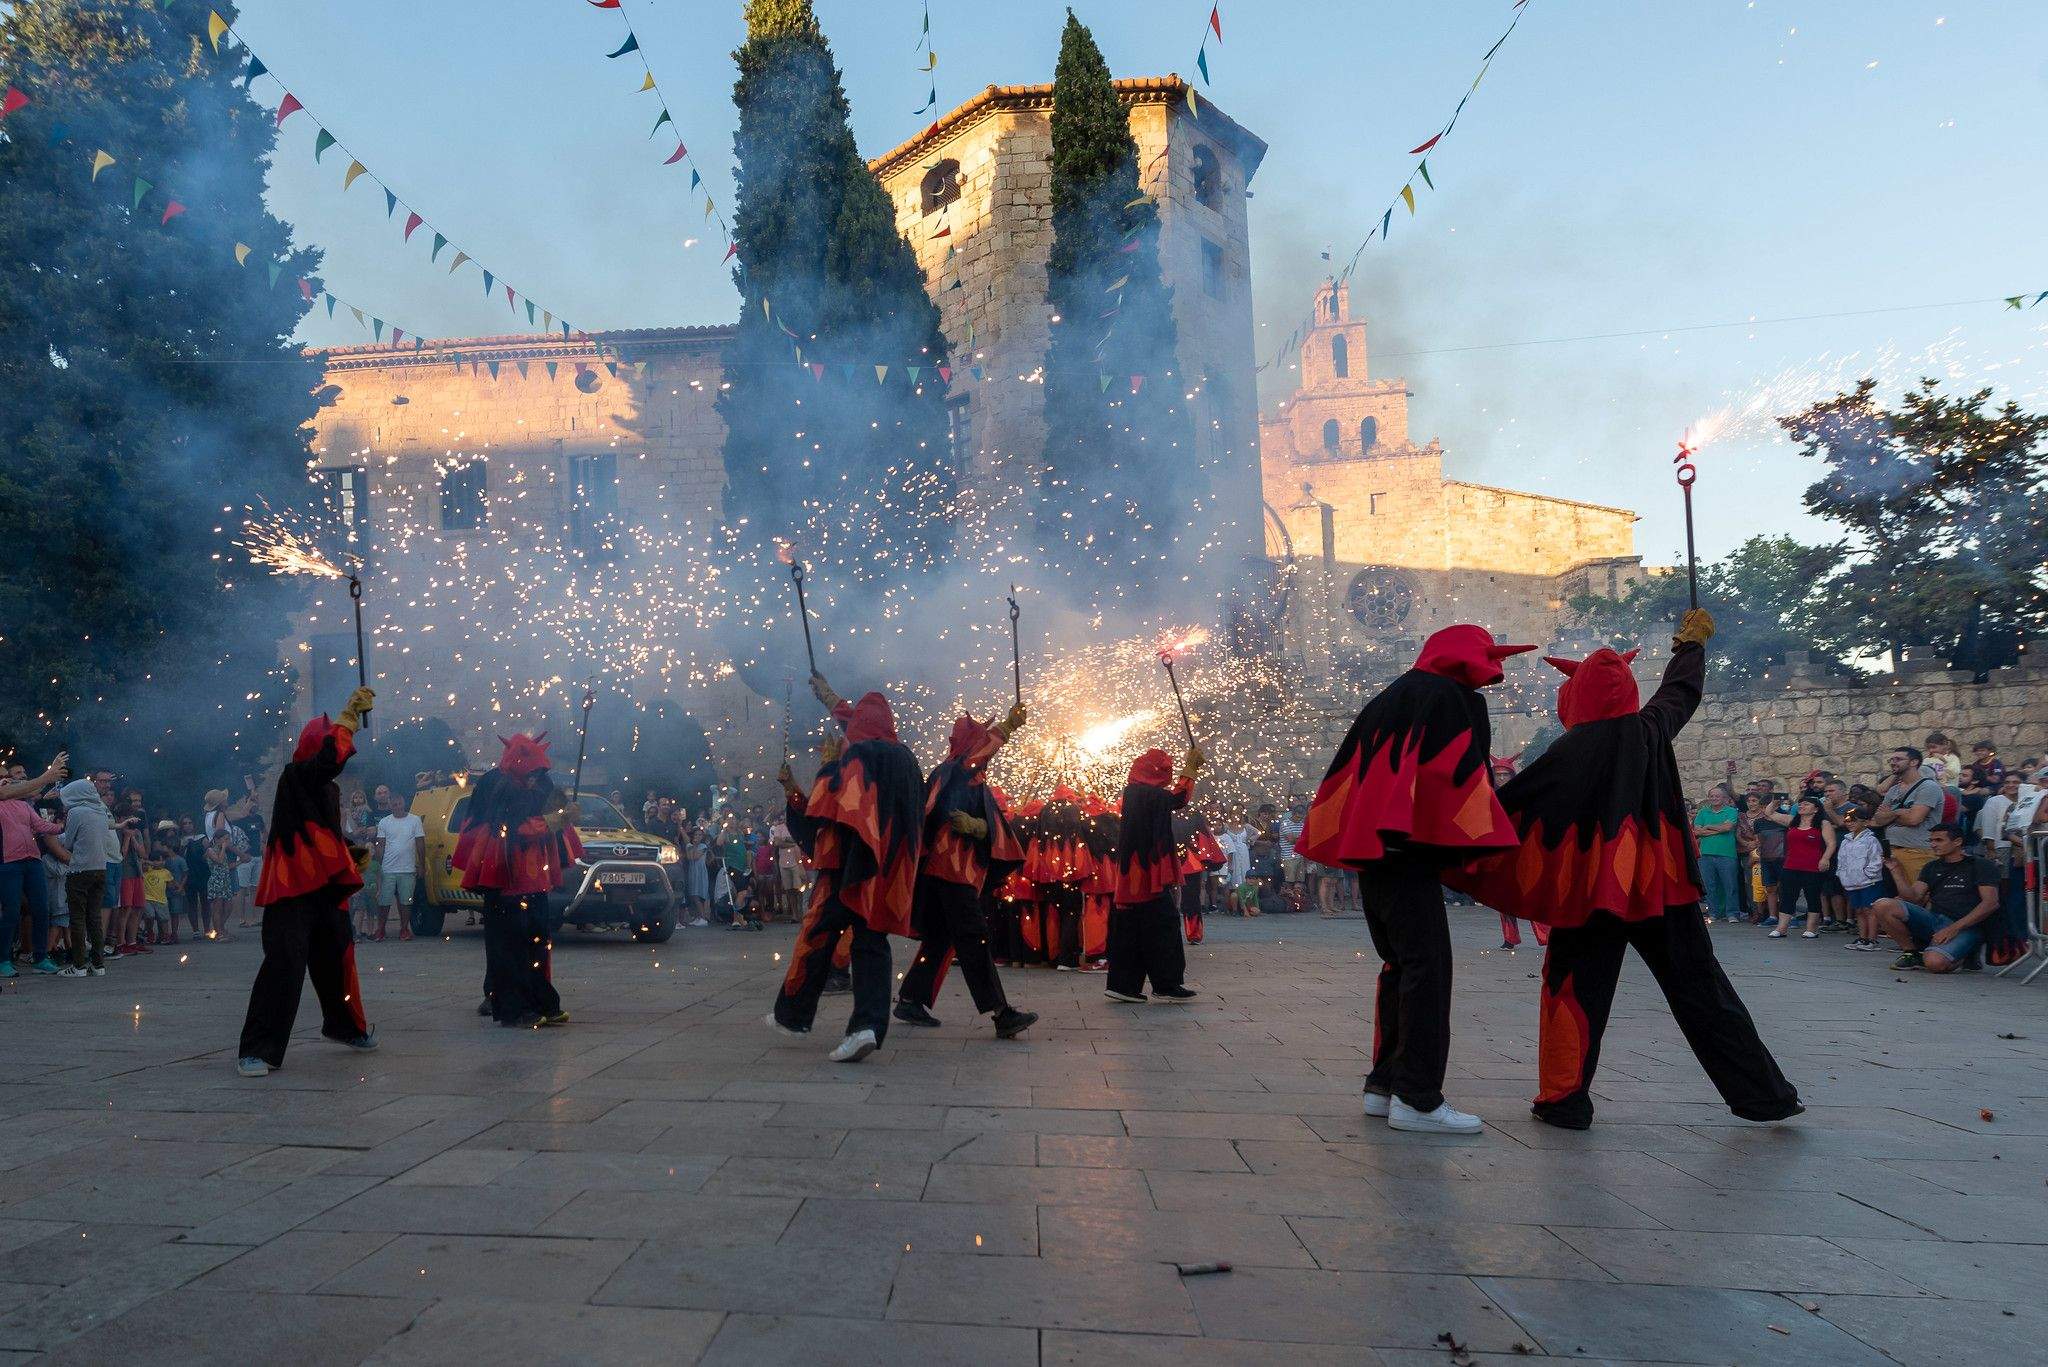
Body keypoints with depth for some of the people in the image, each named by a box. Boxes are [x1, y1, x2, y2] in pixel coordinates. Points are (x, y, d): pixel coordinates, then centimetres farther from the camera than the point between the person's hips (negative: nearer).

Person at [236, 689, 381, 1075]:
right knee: (285, 965, -13)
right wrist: (350, 714, -24)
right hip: (293, 890, -8)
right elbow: (327, 759, -29)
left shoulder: (330, 789, 17)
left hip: (327, 890, 8)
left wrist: (352, 853, 11)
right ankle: (258, 1050, -6)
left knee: (338, 960, 18)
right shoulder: (294, 778, -8)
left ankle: (345, 1026, 37)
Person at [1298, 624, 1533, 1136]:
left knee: (1400, 964, 14)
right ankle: (1417, 1097, -8)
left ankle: (1384, 1083, 17)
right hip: (1408, 849, -9)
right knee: (1427, 966, -7)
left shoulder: (1388, 699, 22)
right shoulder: (1450, 697, -4)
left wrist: (1331, 841, 22)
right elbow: (1461, 773, -14)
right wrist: (1486, 845, -8)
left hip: (1369, 848, 9)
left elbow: (1347, 773, 21)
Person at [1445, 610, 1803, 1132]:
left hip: (1594, 887, -5)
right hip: (1661, 883, 5)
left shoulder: (1573, 749, -14)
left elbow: (1510, 804, -13)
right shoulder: (1652, 728, 0)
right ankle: (1764, 1093, 20)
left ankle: (1564, 1101, 8)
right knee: (1699, 988, 14)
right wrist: (1691, 644, 40)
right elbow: (1681, 690, 21)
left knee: (1572, 989, 7)